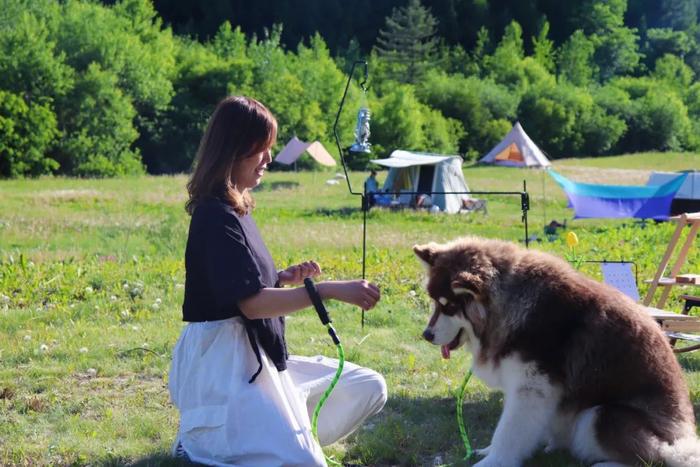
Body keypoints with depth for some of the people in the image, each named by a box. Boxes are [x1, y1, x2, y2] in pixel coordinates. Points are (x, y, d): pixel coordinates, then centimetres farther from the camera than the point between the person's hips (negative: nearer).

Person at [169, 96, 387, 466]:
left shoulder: (234, 210, 13)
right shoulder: (216, 216, -17)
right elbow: (251, 303, -24)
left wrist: (286, 278, 1)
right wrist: (330, 290, -27)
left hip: (257, 356, 10)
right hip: (222, 361, -10)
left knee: (370, 388, 8)